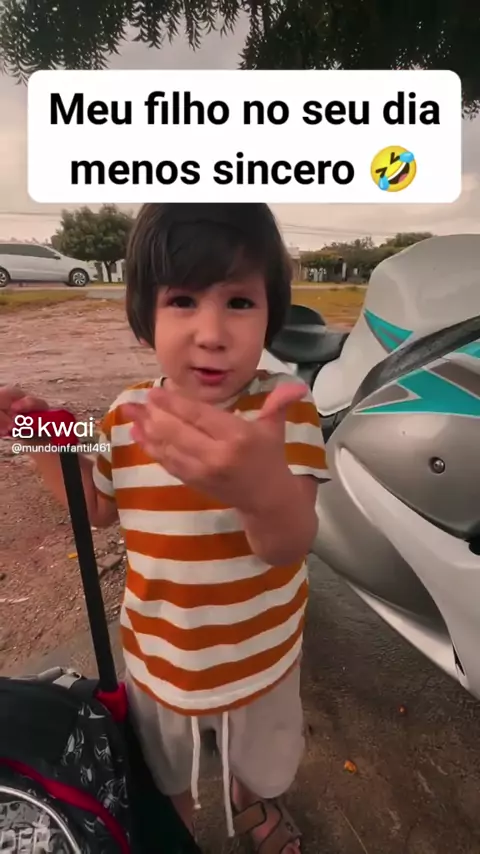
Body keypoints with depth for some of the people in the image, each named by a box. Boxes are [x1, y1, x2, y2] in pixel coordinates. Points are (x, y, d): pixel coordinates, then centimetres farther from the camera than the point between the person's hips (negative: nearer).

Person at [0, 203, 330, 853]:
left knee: (263, 766, 33)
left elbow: (290, 544, -36)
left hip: (259, 657, -1)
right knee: (167, 776, 34)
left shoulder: (286, 409, -26)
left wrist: (264, 488, -60)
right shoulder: (128, 416, -17)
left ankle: (250, 802, 71)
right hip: (158, 657, 2)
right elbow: (101, 507, 1)